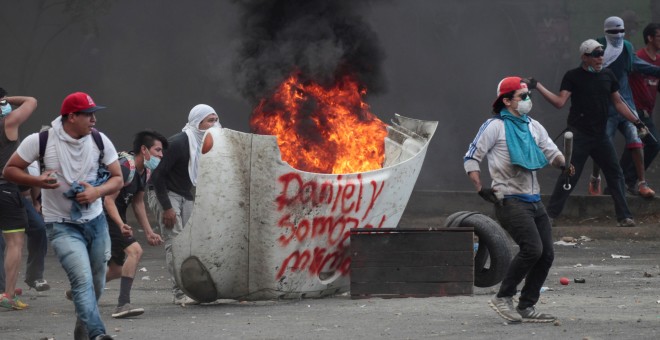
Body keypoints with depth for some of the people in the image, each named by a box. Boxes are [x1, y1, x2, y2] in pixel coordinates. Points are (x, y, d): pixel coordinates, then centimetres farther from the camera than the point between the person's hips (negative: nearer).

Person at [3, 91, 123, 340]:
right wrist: (37, 181, -23)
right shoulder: (40, 141, -13)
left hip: (96, 221, 5)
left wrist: (97, 192, -17)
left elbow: (117, 179, 4)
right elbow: (10, 170, -4)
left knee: (97, 284, 13)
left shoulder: (100, 141, -2)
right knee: (83, 280, -22)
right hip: (61, 226, -5)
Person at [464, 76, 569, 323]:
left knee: (546, 254, 2)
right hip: (509, 200, -8)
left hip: (534, 200, 8)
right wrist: (481, 189, -13)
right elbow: (471, 159, -3)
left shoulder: (533, 127, 16)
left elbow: (551, 152, 15)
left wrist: (562, 162, -8)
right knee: (532, 248, -21)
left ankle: (526, 308, 12)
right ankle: (503, 298, -9)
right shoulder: (495, 127, -4)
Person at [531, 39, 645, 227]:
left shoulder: (607, 75, 9)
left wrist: (636, 121, 12)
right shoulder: (573, 76, -5)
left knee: (615, 174, 4)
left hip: (600, 134, 5)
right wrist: (538, 87, -20)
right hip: (579, 135, -5)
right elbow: (560, 102, -12)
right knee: (569, 176, -7)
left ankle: (624, 217, 9)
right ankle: (550, 215, -1)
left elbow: (618, 103, 15)